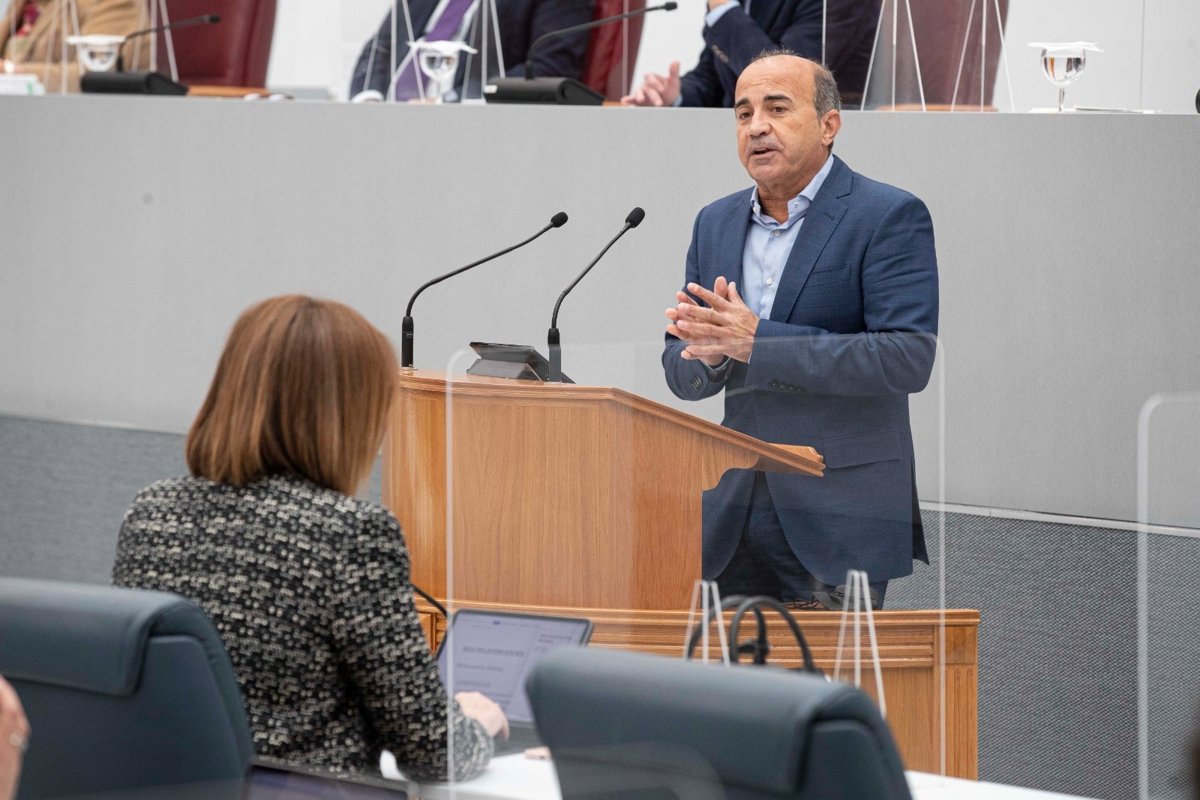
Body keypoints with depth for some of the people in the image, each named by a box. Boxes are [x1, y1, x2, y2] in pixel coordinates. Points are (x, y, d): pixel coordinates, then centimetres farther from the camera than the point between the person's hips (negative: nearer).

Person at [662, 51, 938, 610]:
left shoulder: (889, 218, -6)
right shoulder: (715, 224, 14)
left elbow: (909, 357, -17)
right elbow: (681, 373, 16)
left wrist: (756, 342, -21)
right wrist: (712, 352, -10)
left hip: (838, 521, -5)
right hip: (734, 515, 5)